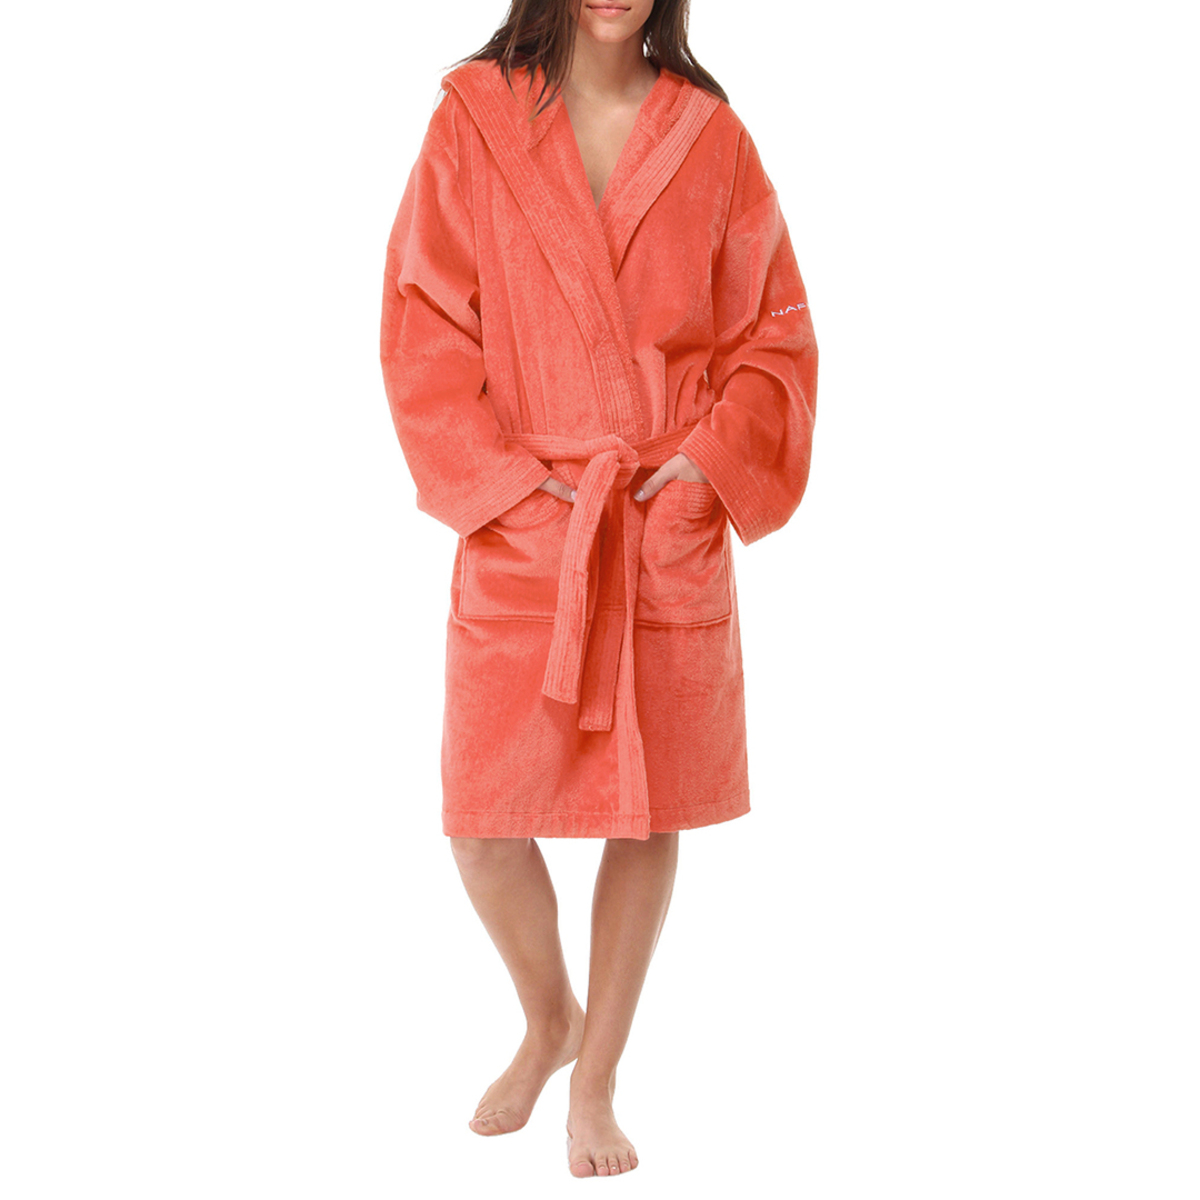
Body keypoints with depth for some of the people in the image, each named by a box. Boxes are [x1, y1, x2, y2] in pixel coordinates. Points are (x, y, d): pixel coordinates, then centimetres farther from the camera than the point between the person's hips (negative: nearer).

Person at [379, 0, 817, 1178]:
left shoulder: (710, 138, 2)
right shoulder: (473, 122, -1)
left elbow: (770, 333, 6)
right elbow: (423, 330, -1)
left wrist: (705, 464, -9)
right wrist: (505, 484, -10)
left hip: (673, 531, 1)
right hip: (525, 528, -1)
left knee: (649, 813, 6)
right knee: (483, 819, -1)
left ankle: (596, 1083, 25)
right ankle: (548, 1020, 30)